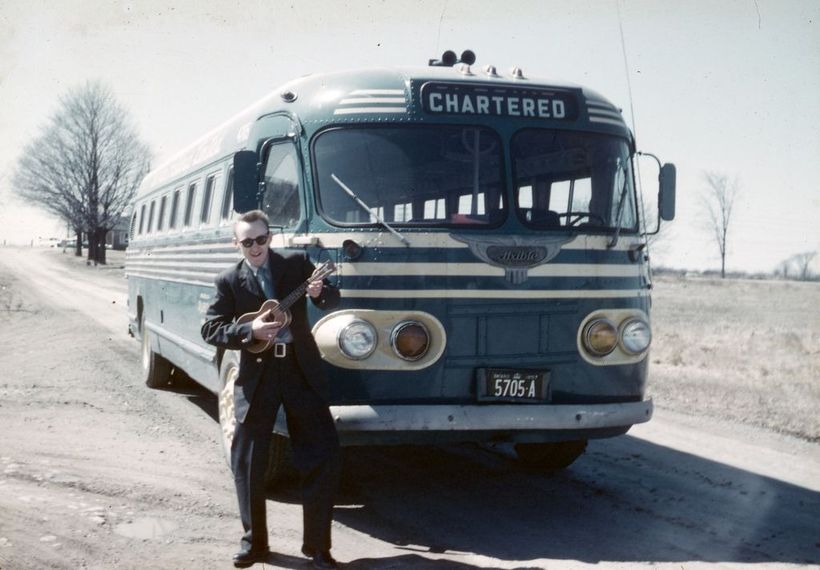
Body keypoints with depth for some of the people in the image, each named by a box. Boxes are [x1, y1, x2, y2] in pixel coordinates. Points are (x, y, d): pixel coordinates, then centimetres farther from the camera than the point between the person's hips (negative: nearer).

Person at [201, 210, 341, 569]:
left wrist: (321, 292, -15)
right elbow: (210, 330, -3)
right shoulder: (229, 281, 2)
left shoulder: (297, 265, 4)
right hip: (256, 375, 0)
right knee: (247, 462, 4)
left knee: (324, 456, -4)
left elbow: (332, 302, 9)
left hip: (301, 370, 0)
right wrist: (250, 330, -19)